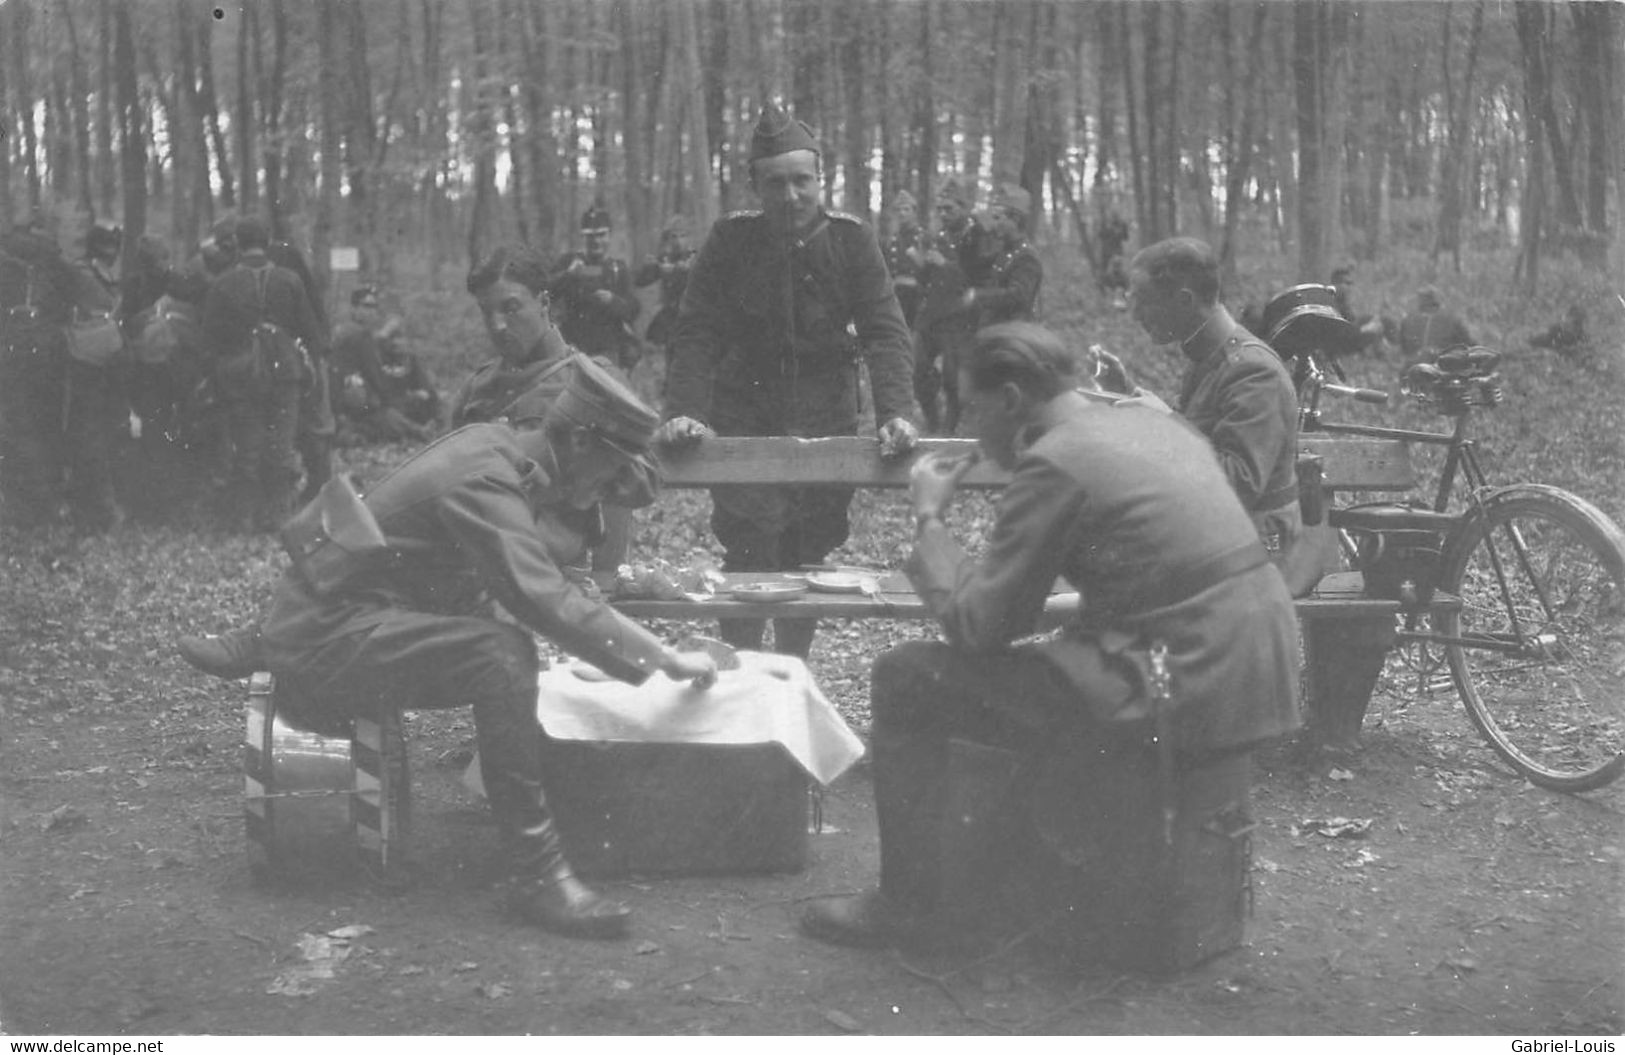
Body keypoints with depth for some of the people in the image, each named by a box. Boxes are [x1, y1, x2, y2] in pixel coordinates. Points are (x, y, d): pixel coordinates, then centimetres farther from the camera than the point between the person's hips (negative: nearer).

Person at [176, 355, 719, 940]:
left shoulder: (496, 443, 6)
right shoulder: (481, 479, -22)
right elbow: (548, 602, -30)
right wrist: (667, 660, -25)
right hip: (324, 643, -10)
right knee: (501, 651, -26)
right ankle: (536, 874, -23)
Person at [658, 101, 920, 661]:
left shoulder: (851, 239, -4)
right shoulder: (730, 240, -5)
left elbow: (885, 332, -9)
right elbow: (697, 333, -10)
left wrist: (895, 412, -25)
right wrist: (684, 410, -25)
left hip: (825, 424, 1)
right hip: (744, 420, -1)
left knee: (807, 557, 7)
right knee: (749, 552, -10)